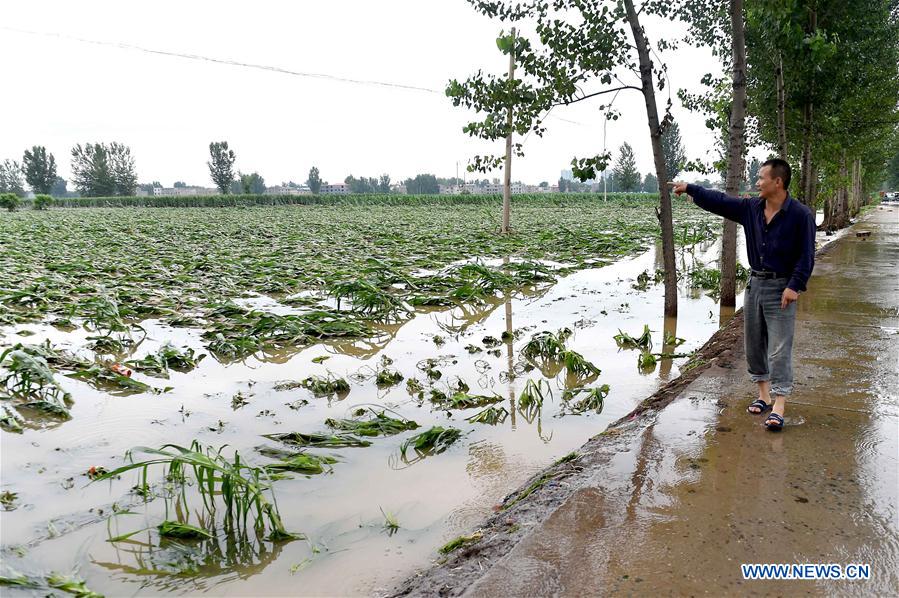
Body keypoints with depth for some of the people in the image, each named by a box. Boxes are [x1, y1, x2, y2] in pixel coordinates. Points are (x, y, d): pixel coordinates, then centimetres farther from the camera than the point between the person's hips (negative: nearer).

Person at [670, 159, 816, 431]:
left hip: (780, 288, -6)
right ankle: (763, 395, 24)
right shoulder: (751, 208, 4)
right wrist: (689, 189, 9)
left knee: (779, 349, -7)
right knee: (754, 344, 11)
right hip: (755, 283, 6)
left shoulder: (800, 215, -12)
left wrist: (794, 286, -19)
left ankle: (778, 407, -6)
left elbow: (806, 256, -12)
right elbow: (719, 201, 11)